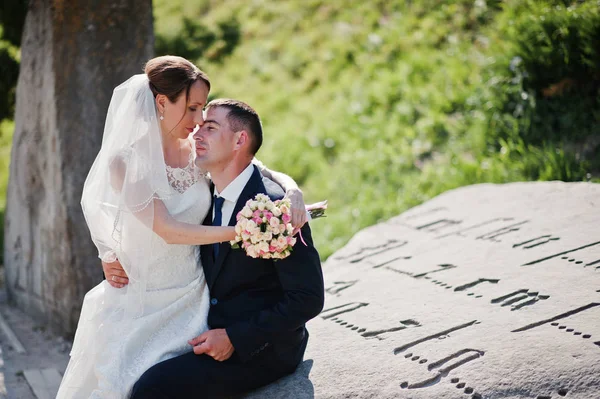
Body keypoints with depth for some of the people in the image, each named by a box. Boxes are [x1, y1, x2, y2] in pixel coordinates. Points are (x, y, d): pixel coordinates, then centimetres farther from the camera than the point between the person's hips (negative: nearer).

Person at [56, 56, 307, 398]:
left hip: (190, 298, 3)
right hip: (138, 302, -2)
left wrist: (293, 192, -20)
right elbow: (168, 230, -22)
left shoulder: (200, 151, -2)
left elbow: (270, 173, 3)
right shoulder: (125, 161, -13)